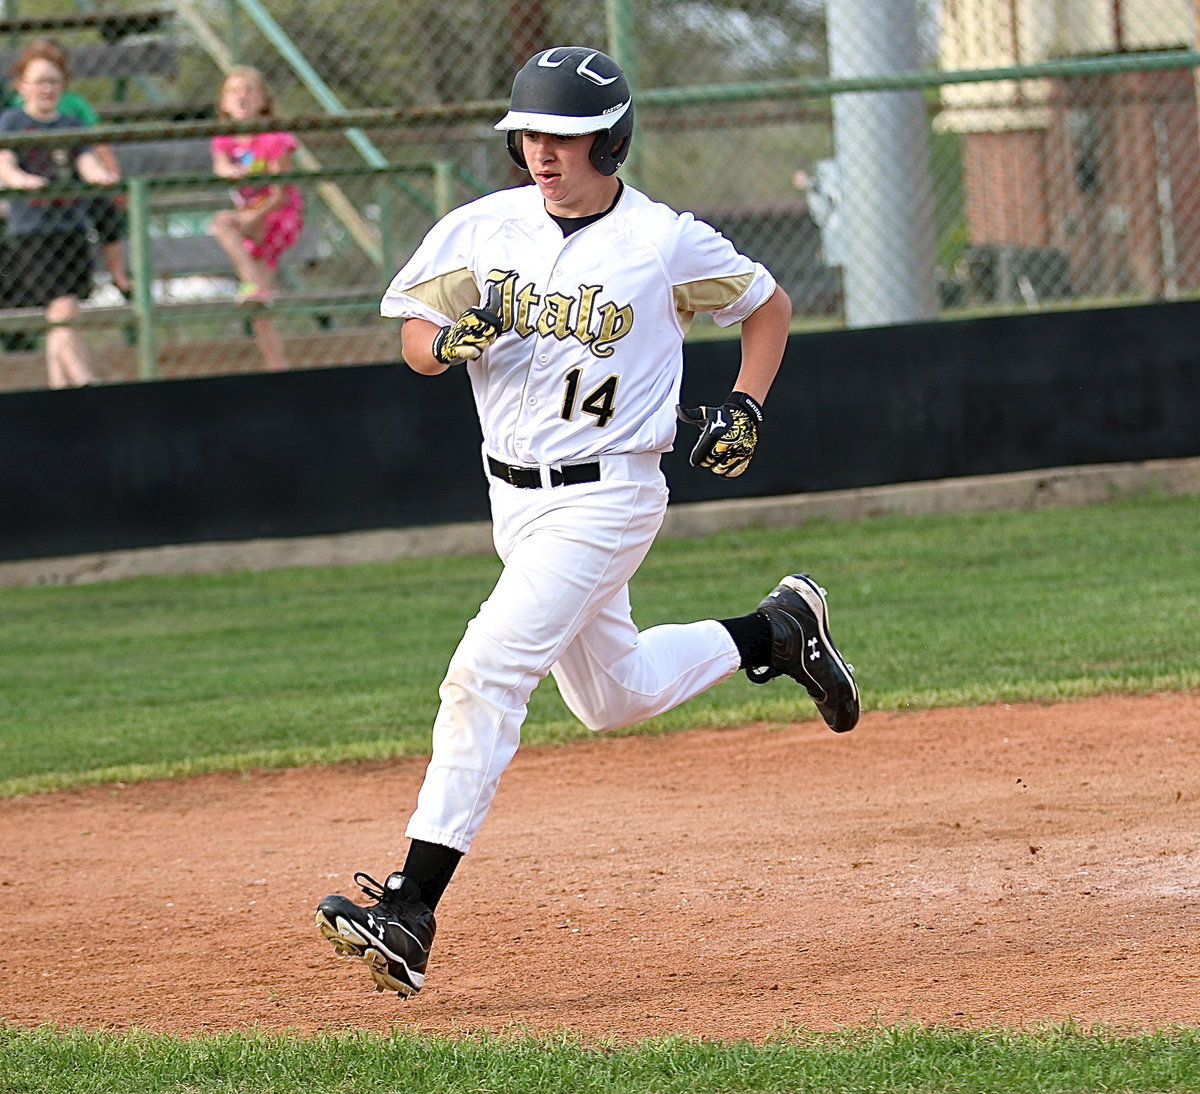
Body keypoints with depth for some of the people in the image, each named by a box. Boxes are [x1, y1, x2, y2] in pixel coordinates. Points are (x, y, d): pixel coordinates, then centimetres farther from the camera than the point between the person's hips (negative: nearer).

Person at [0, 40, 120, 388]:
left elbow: (88, 163, 0)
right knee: (63, 312, -16)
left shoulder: (71, 126, 15)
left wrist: (101, 175, -23)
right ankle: (86, 383, -25)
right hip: (31, 231, -5)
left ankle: (60, 385, 11)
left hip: (73, 228, 5)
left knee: (61, 320, 7)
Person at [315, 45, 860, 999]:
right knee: (615, 698, 21)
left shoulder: (665, 242, -9)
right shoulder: (483, 230, 1)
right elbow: (415, 340, 3)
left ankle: (413, 909, -22)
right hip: (515, 495, 7)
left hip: (606, 498, -7)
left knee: (485, 676, -20)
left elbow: (767, 305, 7)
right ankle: (778, 632, 46)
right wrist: (453, 338, -20)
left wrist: (746, 410, -5)